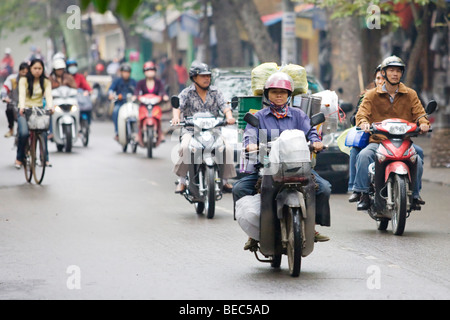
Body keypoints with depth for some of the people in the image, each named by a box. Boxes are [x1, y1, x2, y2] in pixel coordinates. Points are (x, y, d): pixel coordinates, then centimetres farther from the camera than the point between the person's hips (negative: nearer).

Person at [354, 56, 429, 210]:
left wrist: (423, 122, -18)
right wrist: (364, 123, -25)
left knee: (417, 160, -28)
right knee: (364, 156, -32)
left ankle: (414, 195, -4)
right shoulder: (372, 95, 10)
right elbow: (362, 113, -1)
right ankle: (364, 194, -20)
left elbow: (419, 113, 6)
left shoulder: (410, 94, 13)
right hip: (378, 141, -1)